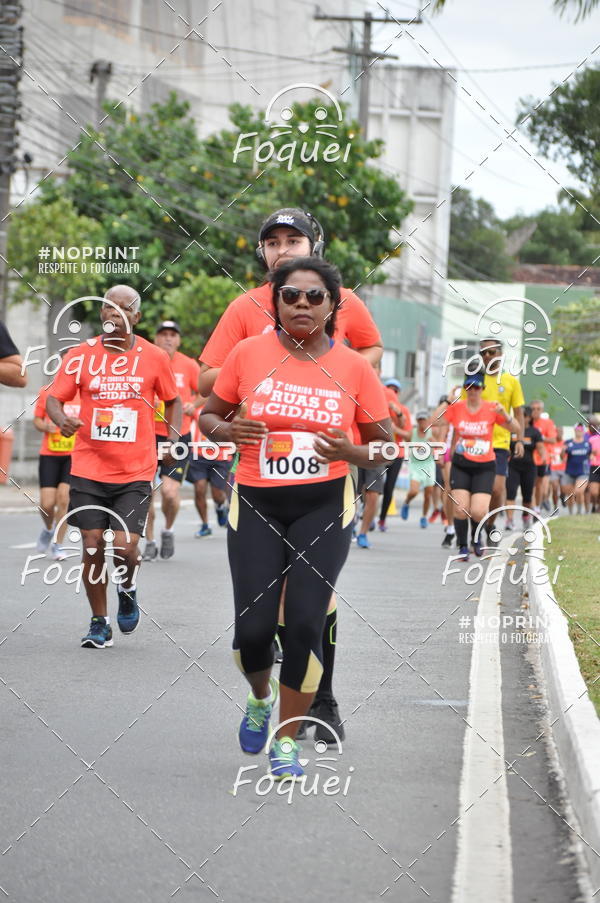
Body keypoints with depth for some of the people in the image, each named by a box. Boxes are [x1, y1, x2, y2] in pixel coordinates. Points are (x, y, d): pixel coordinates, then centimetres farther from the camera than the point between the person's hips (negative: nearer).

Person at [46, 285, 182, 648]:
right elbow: (55, 398, 3)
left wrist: (173, 435, -1)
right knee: (92, 547, 0)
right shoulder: (81, 355, 2)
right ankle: (99, 624, 16)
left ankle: (128, 589, 24)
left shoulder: (155, 357, 2)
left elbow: (173, 401, 15)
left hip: (136, 472, -1)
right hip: (89, 469, 1)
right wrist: (62, 419, -19)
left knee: (125, 547, -11)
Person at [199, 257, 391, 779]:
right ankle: (260, 698, 31)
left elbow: (386, 446, 5)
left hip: (324, 505, 0)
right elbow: (209, 416, 10)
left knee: (306, 624, -9)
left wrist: (352, 453, -16)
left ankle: (286, 739, 10)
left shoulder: (354, 368, -2)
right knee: (253, 628, -5)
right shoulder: (249, 354, -2)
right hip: (256, 505, 0)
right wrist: (229, 430, -14)